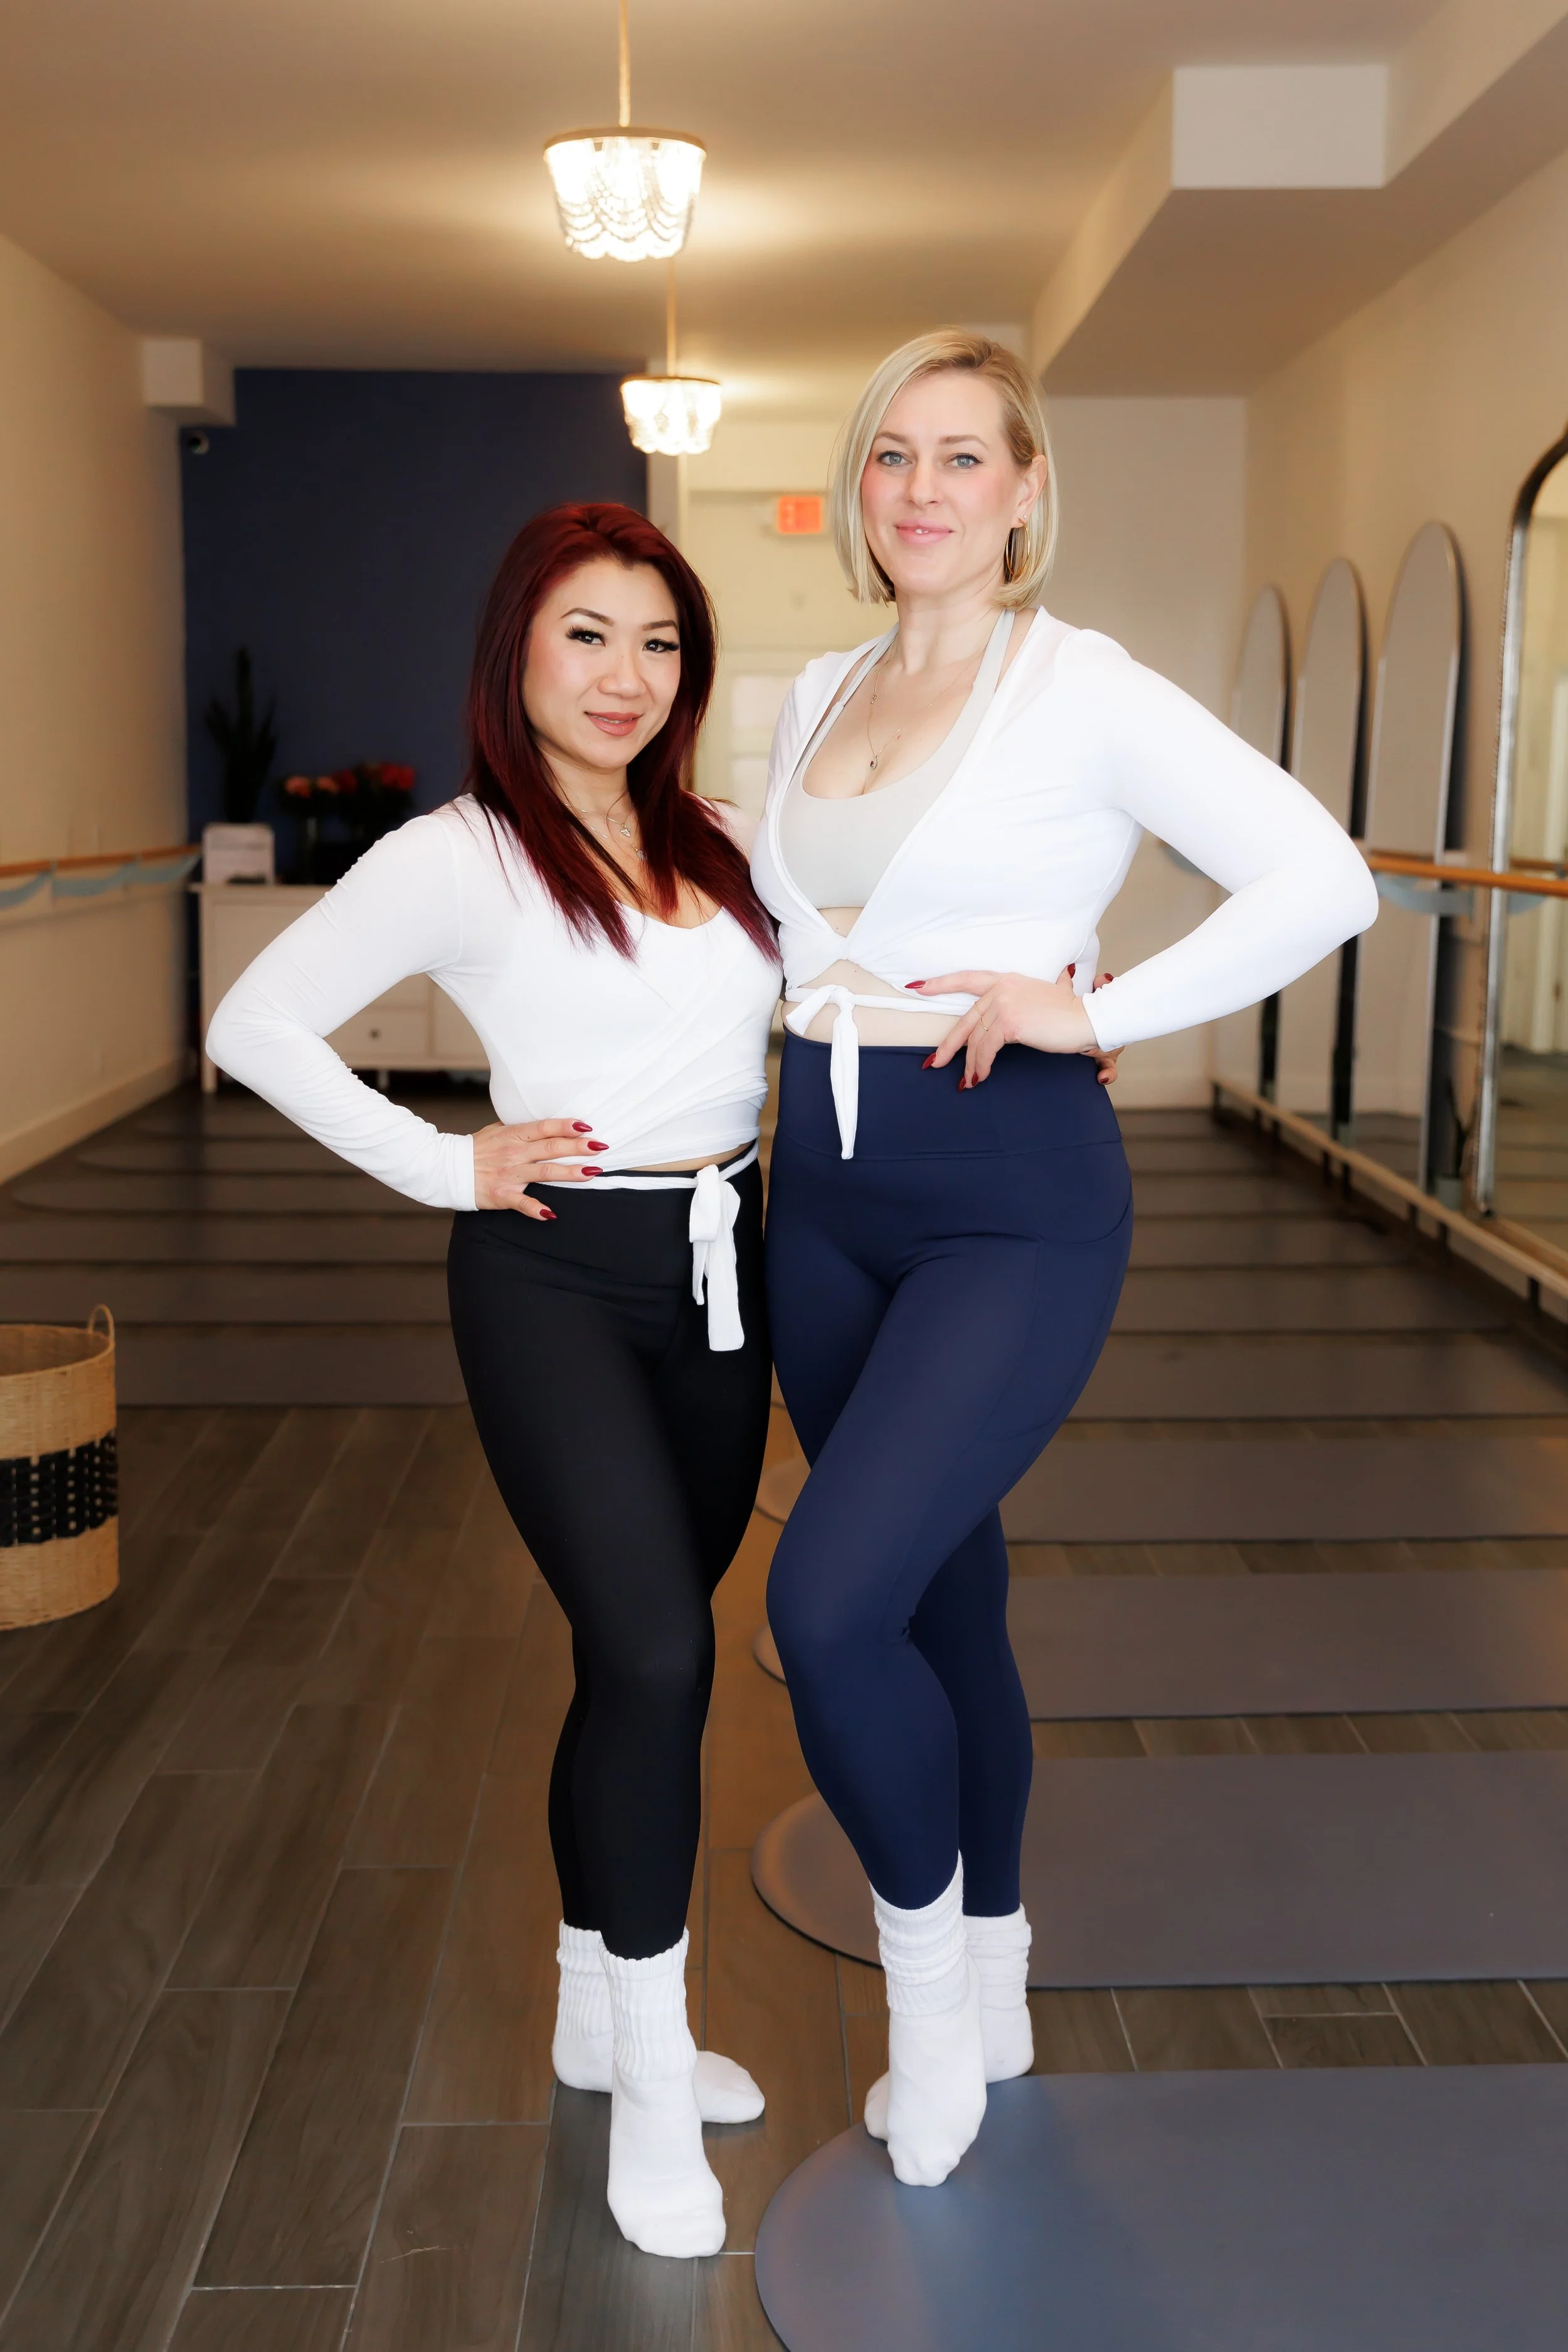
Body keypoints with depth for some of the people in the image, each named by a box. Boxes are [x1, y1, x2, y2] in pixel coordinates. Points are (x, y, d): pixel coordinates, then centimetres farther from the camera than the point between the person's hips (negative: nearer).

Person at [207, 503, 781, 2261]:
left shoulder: (719, 846, 9)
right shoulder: (454, 861, -7)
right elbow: (254, 1026, -7)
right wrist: (444, 1167, -9)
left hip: (719, 1269, 6)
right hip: (554, 1276, -6)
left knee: (642, 1656, 14)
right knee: (655, 1654, -15)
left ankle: (598, 2008, 32)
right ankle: (651, 2081, 3)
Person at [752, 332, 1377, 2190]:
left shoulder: (1084, 690, -8)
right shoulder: (817, 698, 11)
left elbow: (1323, 882, -13)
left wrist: (1092, 1010, -15)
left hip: (1011, 1208, -6)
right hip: (826, 1194, 7)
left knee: (829, 1602, -19)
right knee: (938, 1596, 15)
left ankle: (925, 1949, 11)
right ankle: (984, 1999, 33)